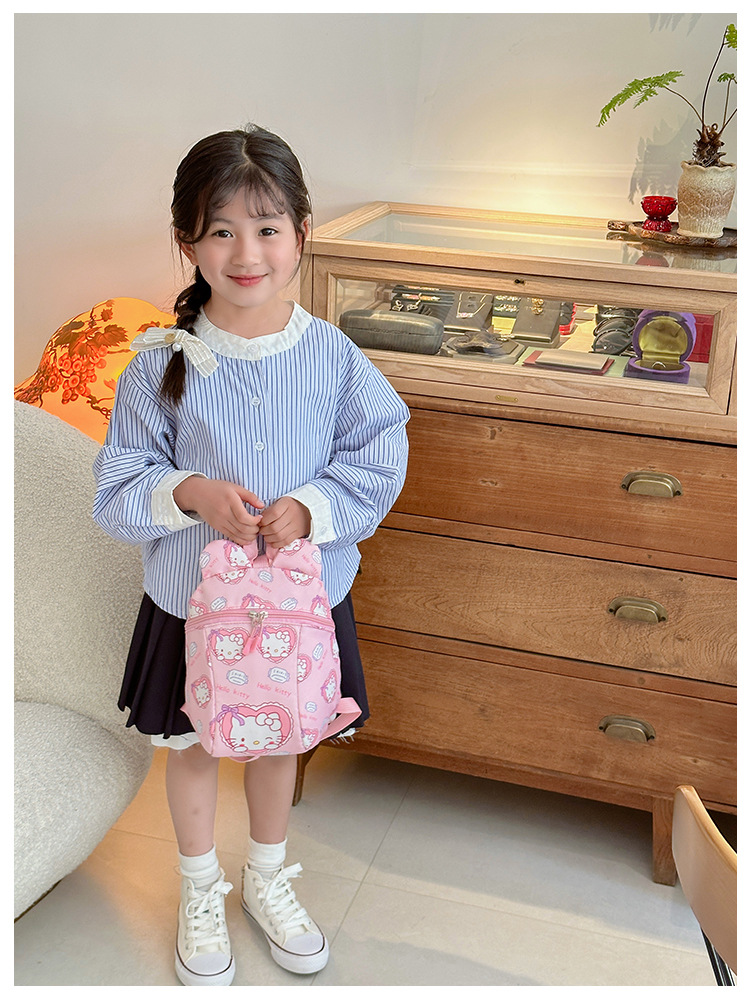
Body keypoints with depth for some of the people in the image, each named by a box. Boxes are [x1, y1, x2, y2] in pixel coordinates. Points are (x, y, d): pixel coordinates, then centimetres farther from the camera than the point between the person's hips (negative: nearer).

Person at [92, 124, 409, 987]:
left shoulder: (334, 358, -12)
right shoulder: (162, 362, -14)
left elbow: (379, 463, -7)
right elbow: (116, 488, -9)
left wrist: (310, 509, -23)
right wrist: (190, 493, -27)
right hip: (190, 601, -1)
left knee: (279, 741, 21)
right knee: (192, 746, 18)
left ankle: (268, 881, 48)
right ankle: (200, 895, 44)